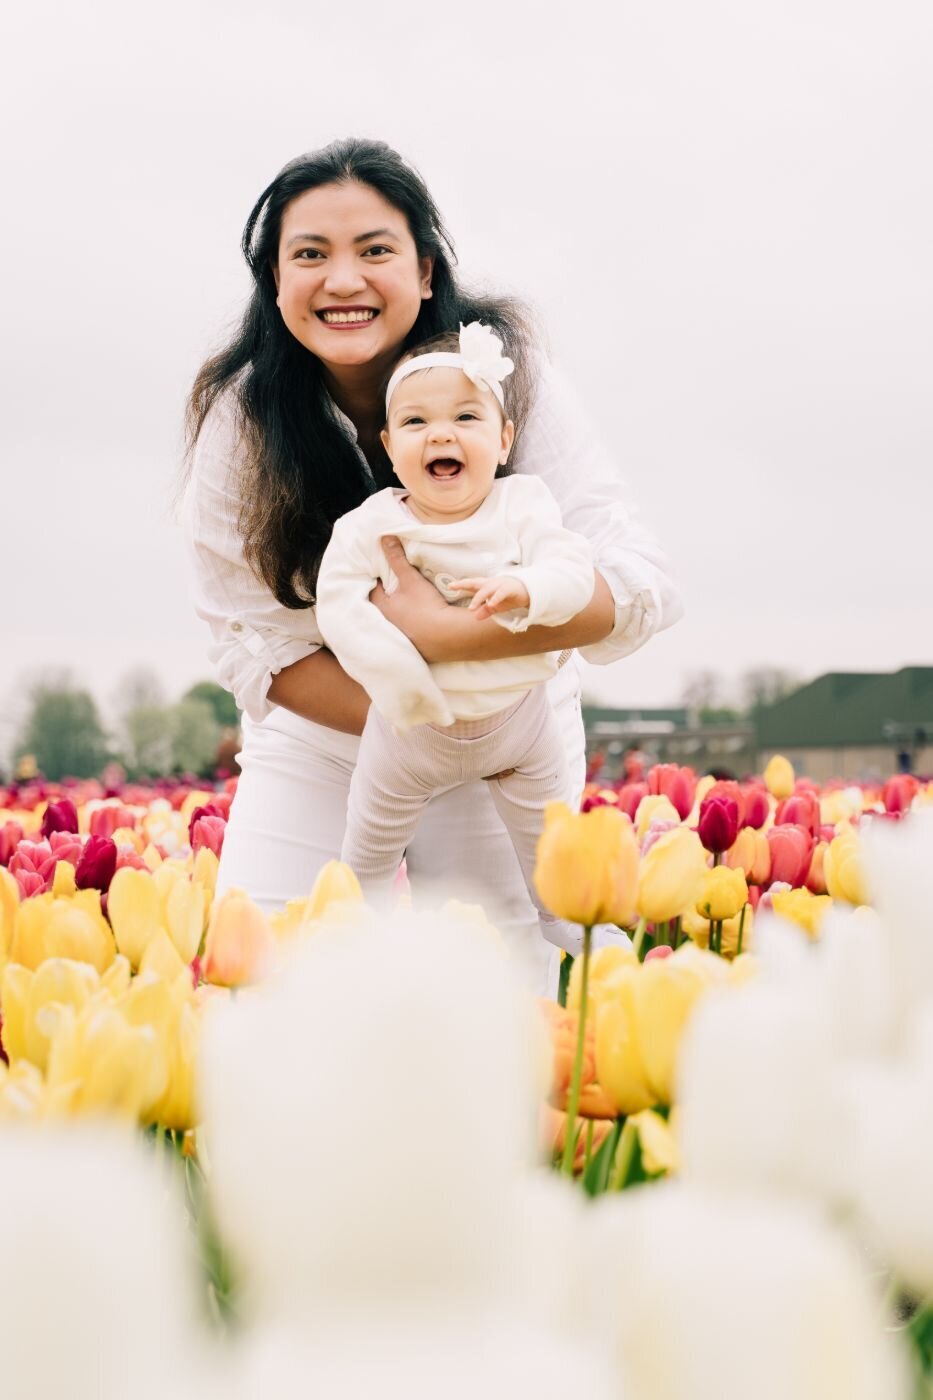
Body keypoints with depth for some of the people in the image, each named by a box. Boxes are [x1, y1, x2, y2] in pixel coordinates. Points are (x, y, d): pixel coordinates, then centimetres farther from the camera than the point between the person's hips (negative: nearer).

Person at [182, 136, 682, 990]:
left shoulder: (508, 374, -18)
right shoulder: (244, 415, -13)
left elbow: (641, 586, -25)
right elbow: (249, 637, -10)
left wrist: (443, 632, -37)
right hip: (321, 735, 1)